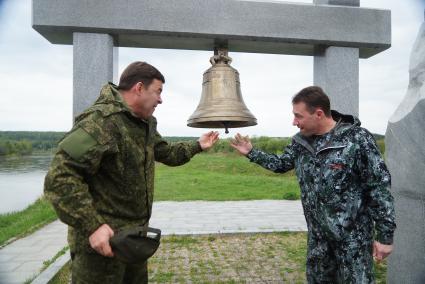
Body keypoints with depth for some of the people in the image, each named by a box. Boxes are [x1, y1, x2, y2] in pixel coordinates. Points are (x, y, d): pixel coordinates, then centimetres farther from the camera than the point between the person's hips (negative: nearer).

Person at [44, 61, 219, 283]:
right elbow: (59, 178, -28)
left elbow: (165, 152, 23)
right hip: (102, 238, -9)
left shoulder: (145, 123, 8)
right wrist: (91, 226, -29)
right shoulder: (100, 121, -24)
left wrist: (197, 146, 16)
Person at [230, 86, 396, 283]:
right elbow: (281, 164, 15)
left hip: (352, 234, -5)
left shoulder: (357, 139, -18)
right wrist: (251, 153, 8)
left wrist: (385, 236, -14)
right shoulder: (301, 141, -1)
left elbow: (380, 187, -15)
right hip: (317, 233, 6)